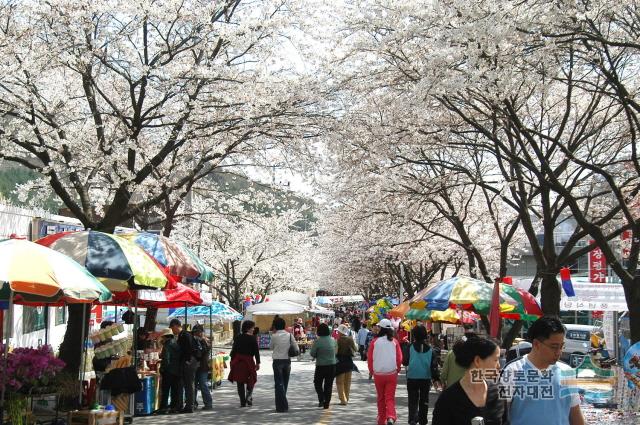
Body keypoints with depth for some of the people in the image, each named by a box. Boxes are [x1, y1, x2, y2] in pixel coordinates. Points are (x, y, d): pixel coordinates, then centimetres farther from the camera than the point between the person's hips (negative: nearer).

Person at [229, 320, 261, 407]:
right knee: (251, 380, 13)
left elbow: (233, 350, 5)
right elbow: (256, 351, -6)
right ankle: (249, 397, -7)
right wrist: (258, 363, -1)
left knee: (240, 383, 7)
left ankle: (242, 402, 7)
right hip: (248, 361, -3)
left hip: (238, 361, 3)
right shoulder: (253, 338, -5)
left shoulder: (238, 338, 5)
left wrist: (232, 361, 11)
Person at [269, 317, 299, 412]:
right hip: (287, 361, 3)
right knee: (285, 383, 15)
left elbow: (271, 347, 6)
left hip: (277, 361, -3)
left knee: (279, 384, 1)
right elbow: (296, 348, -1)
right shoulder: (289, 335, -2)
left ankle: (282, 406, -5)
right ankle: (281, 404, 24)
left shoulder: (274, 336, -10)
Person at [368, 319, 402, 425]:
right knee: (390, 397, 1)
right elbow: (399, 358, 0)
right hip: (392, 373, 0)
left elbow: (369, 358, -2)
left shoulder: (375, 341, -5)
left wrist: (371, 371, 13)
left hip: (378, 373, 0)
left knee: (381, 398, 15)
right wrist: (397, 370, 15)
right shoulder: (394, 341, -2)